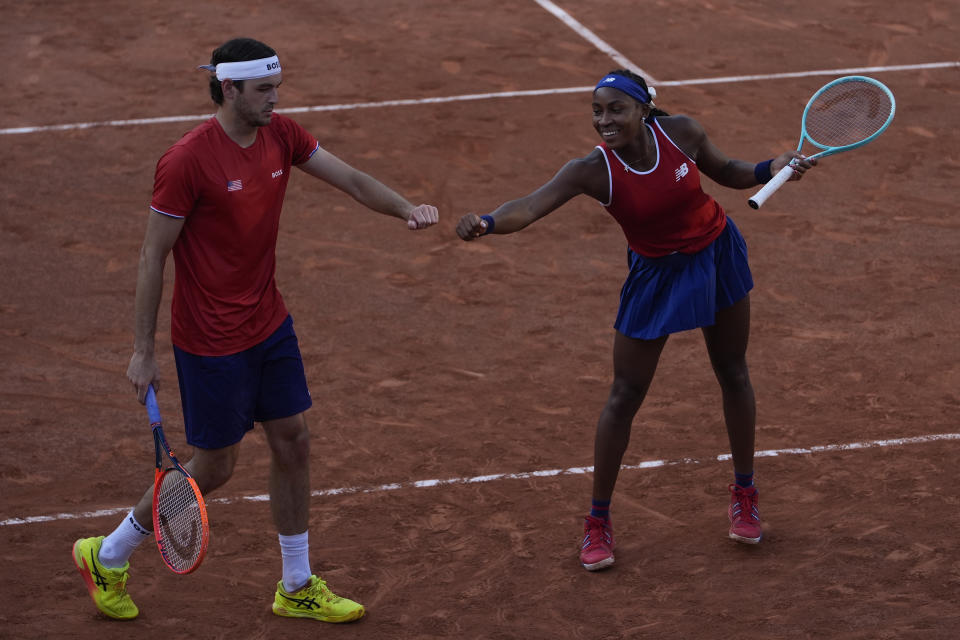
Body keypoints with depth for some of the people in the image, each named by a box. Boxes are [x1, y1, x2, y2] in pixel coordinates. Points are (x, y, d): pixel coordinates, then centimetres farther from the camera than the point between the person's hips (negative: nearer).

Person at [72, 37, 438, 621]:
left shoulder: (281, 135, -2)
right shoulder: (187, 161, -23)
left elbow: (352, 179, 1)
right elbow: (153, 256, -16)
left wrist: (406, 207, -20)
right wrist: (144, 351, -13)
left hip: (269, 324, 7)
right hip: (210, 342, -7)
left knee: (294, 442, 11)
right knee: (214, 469, 4)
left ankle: (297, 588, 27)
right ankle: (107, 555, 25)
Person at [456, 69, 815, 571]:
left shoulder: (681, 133, -20)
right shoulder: (592, 170, -26)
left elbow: (727, 172, 1)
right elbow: (531, 206, -40)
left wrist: (770, 168, -16)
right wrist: (487, 222, -59)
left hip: (717, 254, 2)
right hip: (656, 276, -2)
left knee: (733, 376, 16)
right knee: (624, 396, -1)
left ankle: (744, 494, 37)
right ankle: (598, 521, 13)